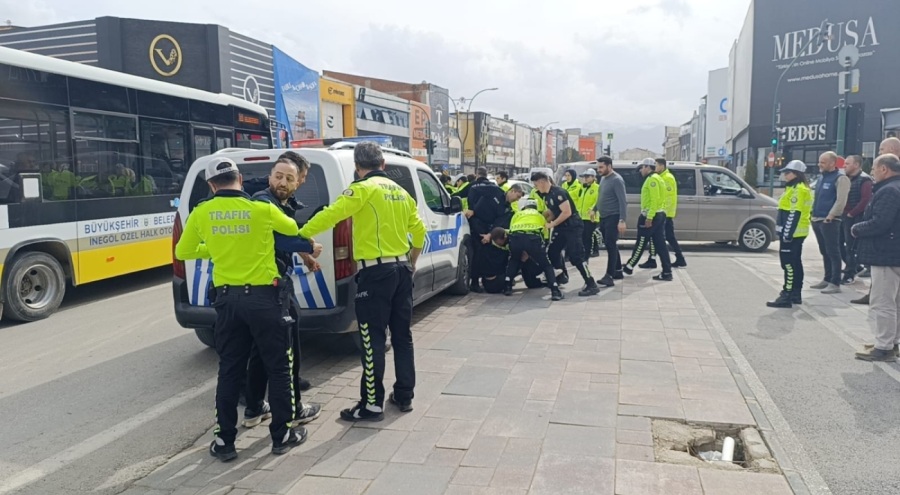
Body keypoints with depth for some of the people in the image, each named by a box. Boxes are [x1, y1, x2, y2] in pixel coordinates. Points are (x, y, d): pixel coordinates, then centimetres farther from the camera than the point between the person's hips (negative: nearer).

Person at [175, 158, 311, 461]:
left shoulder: (202, 213, 0)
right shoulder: (263, 210, -8)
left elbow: (183, 252, 14)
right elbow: (294, 230, 11)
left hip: (227, 298, 3)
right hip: (263, 297, -3)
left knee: (229, 371, 13)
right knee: (278, 367, 10)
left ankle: (225, 441, 19)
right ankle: (282, 435, 18)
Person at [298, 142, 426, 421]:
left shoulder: (364, 189, -9)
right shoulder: (400, 191, 13)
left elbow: (331, 214, -19)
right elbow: (418, 229, 17)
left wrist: (301, 235, -11)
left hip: (376, 271, -8)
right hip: (402, 268, 8)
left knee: (373, 340, -1)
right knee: (402, 334, 14)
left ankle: (372, 405, 5)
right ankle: (404, 396, 24)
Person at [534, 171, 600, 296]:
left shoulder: (558, 192, -20)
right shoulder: (546, 195, 10)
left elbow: (567, 212, -25)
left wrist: (552, 224, -17)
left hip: (572, 226, -10)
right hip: (561, 226, 10)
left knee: (576, 256, -15)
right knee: (552, 251, 15)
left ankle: (592, 285, -12)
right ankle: (562, 276, 34)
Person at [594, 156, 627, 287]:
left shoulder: (617, 180, -16)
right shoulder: (603, 179, 11)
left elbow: (623, 201, -21)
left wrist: (622, 220, -26)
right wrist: (595, 209, 26)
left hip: (613, 218, -9)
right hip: (604, 217, 9)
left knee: (611, 246, -13)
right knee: (611, 245, 14)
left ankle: (609, 276, -15)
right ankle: (618, 271, 25)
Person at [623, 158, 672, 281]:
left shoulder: (652, 179, -11)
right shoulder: (656, 179, 20)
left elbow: (655, 199, -21)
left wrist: (649, 217, -24)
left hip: (650, 216, -10)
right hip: (660, 215, 10)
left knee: (641, 243, 1)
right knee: (660, 244, 6)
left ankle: (629, 267, 12)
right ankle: (667, 273, 5)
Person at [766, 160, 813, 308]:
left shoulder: (798, 190, -16)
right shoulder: (802, 188, 18)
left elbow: (794, 214, -22)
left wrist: (787, 234, -24)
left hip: (792, 233, -11)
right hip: (797, 233, 11)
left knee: (789, 264, -11)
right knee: (795, 263, 14)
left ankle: (787, 296, -11)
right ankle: (795, 294, 21)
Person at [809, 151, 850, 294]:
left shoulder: (840, 178, -9)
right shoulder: (822, 177, 17)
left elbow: (841, 201, -17)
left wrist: (830, 216, -20)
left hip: (829, 221, -9)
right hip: (817, 220, 9)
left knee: (833, 252, -6)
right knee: (824, 252, 15)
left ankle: (835, 283, -3)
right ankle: (827, 279, 23)